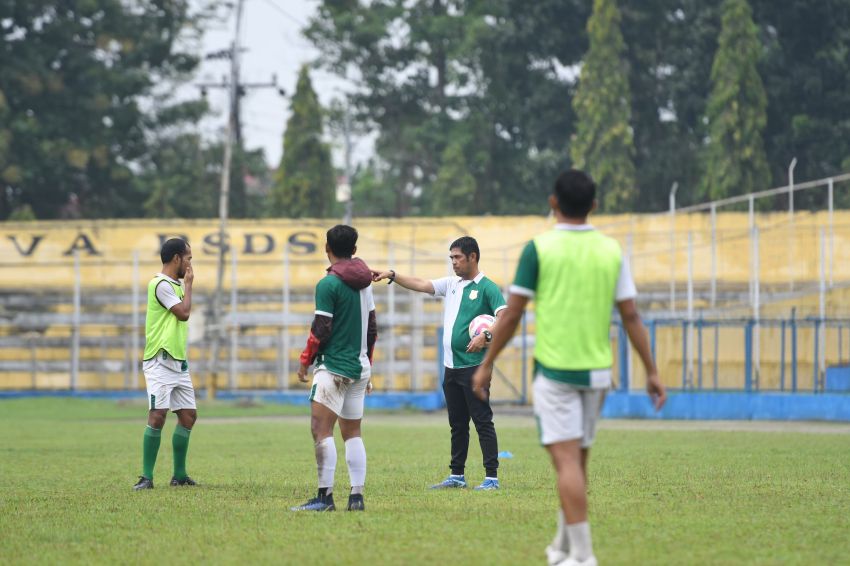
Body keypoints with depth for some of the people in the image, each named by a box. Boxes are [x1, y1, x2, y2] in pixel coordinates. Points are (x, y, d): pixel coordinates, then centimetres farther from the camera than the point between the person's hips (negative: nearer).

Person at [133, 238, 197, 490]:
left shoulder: (175, 285, 18)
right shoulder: (161, 284, -12)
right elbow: (184, 312, -16)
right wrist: (188, 284, -6)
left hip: (179, 362, 10)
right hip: (160, 363, -10)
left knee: (188, 415, 7)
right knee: (157, 415, -14)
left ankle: (179, 475, 15)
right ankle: (146, 477, -12)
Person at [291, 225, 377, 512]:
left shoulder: (328, 284, -12)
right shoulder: (365, 283, 10)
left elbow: (321, 330, -13)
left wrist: (305, 360, 0)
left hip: (333, 367, -8)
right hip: (359, 367, 8)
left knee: (321, 429, -10)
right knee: (352, 433, 11)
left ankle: (325, 496, -17)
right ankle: (357, 496, 6)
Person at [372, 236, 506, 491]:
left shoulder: (487, 288, -7)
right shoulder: (451, 284, 15)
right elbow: (421, 284, 14)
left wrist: (485, 336, -31)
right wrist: (392, 276, 3)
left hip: (474, 366, -8)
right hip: (451, 365, 8)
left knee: (482, 421, -7)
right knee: (457, 424, 12)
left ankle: (491, 477, -6)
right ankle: (457, 476, 17)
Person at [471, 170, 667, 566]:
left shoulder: (539, 248, -6)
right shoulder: (611, 250, 4)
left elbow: (512, 314, -5)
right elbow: (630, 316, 2)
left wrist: (486, 365, 4)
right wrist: (651, 372, 7)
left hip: (554, 369, -4)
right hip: (596, 370, 4)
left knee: (567, 460, -7)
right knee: (578, 462, 16)